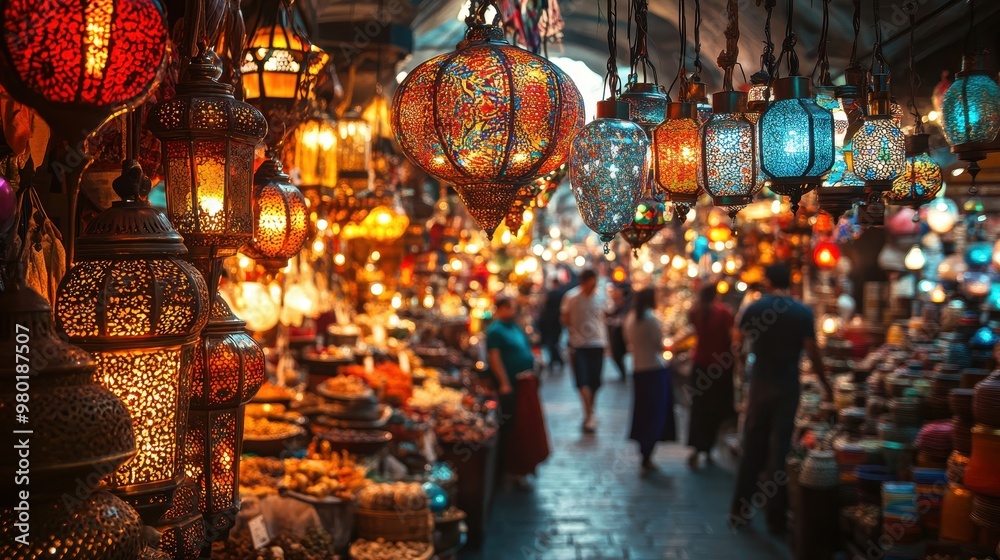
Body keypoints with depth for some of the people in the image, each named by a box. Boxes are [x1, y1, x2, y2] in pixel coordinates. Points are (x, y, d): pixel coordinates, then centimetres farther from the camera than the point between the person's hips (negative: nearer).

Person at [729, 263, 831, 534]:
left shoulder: (753, 308, -3)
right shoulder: (803, 313, -6)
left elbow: (739, 344, 5)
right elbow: (812, 354, -5)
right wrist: (826, 384, 8)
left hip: (760, 385, 1)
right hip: (787, 387, -1)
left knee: (752, 447, 11)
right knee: (779, 449, 4)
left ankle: (740, 511, 16)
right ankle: (776, 517, 7)